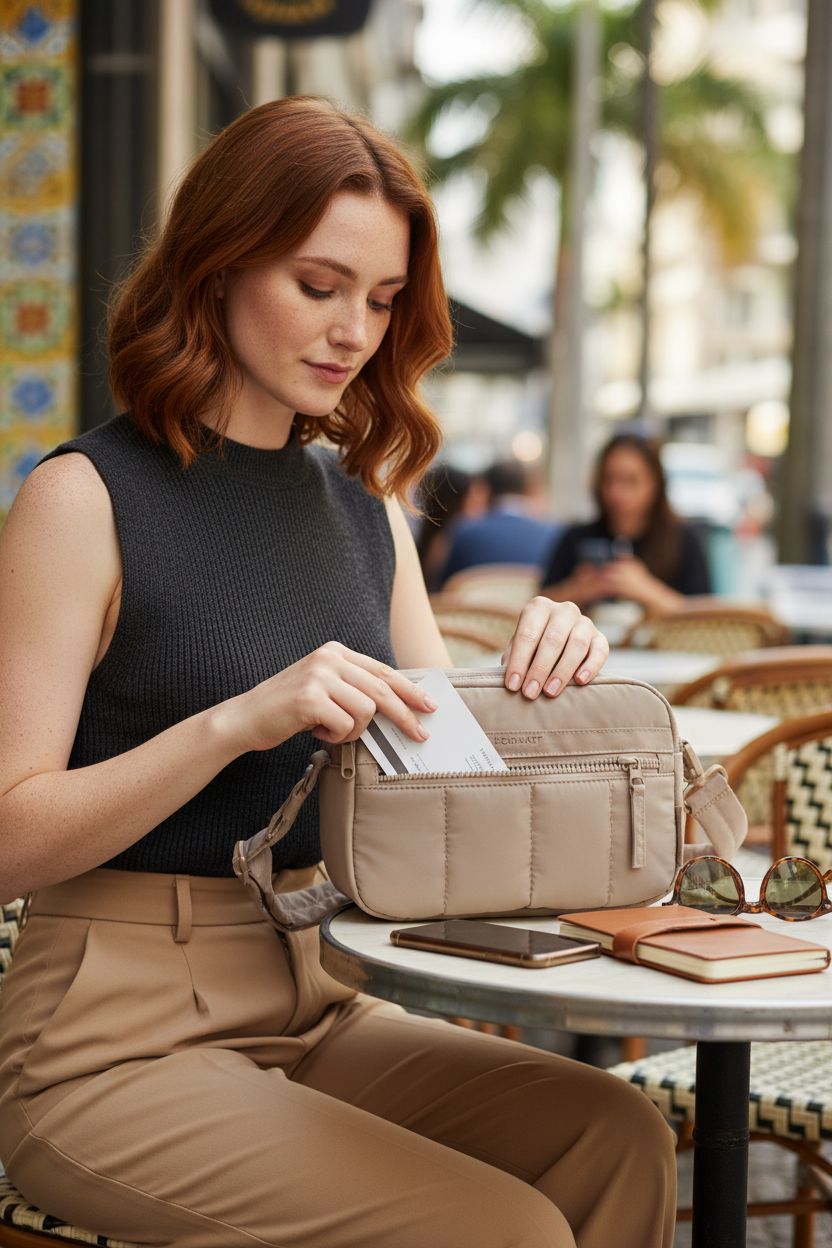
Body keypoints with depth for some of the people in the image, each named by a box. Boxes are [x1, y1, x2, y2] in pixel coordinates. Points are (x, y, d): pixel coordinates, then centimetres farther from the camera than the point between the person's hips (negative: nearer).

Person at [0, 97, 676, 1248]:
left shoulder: (364, 506, 11)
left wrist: (538, 675, -8)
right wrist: (240, 718, -27)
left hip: (318, 1010, 6)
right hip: (118, 1043, -6)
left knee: (618, 1141, -16)